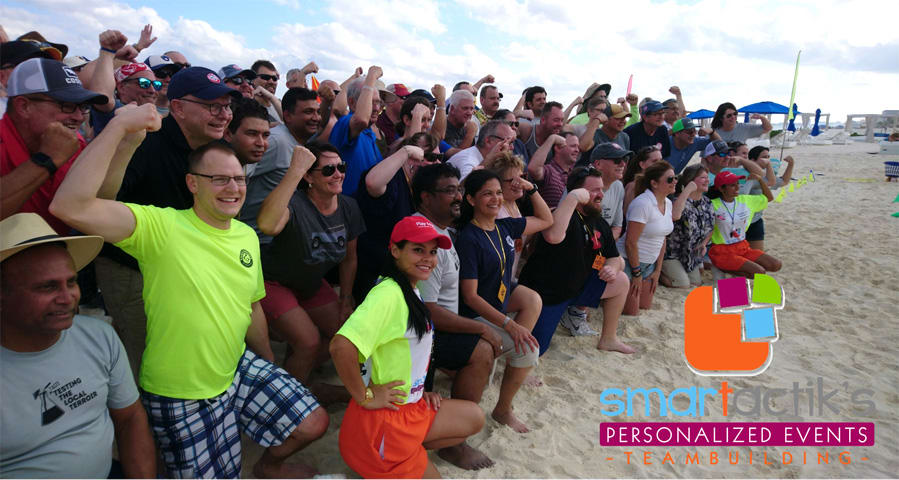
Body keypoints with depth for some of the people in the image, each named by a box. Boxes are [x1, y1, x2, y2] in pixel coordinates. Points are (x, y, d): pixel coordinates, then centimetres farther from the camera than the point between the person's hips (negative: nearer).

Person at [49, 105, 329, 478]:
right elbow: (70, 207, -35)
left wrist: (270, 369, 20)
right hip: (181, 395, -5)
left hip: (239, 369, 6)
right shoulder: (160, 226, -19)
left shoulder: (247, 236, 2)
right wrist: (118, 126, -34)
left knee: (313, 424, 7)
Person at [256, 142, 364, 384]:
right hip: (274, 283, -7)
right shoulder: (295, 204, -31)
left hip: (311, 284, 7)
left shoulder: (348, 207, -9)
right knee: (310, 343, -17)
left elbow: (349, 258, 5)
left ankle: (296, 372, 31)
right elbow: (267, 225, -56)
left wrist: (346, 299, 5)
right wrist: (295, 170, -54)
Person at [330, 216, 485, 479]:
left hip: (410, 405, 9)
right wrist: (365, 397, -24)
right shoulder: (388, 294, -24)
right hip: (381, 419, -9)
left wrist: (420, 391, 9)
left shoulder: (411, 292, 8)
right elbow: (341, 346, -36)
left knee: (474, 418, 16)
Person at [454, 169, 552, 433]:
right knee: (529, 348, -16)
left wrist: (531, 189, 2)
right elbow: (470, 296, -24)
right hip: (475, 315, -9)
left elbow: (546, 220, 15)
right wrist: (509, 324, -29)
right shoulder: (468, 239, -23)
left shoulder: (504, 226, 0)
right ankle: (503, 409, 3)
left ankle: (518, 365, 7)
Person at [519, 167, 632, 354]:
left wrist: (611, 268, -8)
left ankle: (608, 339, 24)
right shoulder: (567, 215, -21)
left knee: (621, 281, 10)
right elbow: (553, 236, -46)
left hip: (576, 288, 8)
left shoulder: (600, 225, 6)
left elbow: (614, 258, 17)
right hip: (544, 293, -8)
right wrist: (573, 197, -39)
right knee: (533, 352, -12)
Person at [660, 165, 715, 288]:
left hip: (690, 253, 8)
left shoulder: (707, 203, 2)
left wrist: (704, 244, -2)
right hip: (671, 252, -8)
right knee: (684, 284, -10)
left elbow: (710, 227, 16)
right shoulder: (680, 200, -23)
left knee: (697, 282, 14)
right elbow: (674, 215, -49)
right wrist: (687, 190, -40)